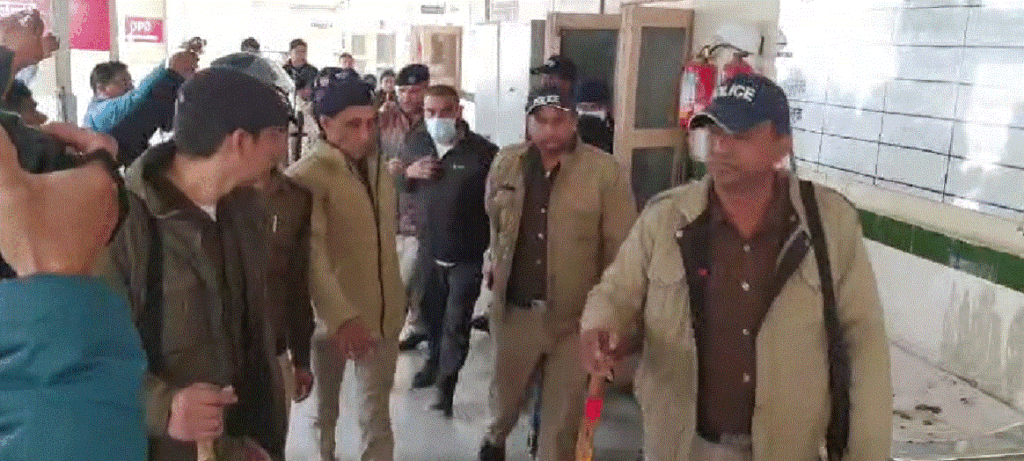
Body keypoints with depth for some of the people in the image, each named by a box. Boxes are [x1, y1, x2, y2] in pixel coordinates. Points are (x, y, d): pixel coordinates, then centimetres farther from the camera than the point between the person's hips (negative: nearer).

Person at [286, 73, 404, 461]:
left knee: (376, 418, 12)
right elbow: (311, 255, -31)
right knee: (326, 411, 18)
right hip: (333, 318, -4)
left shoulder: (378, 167, 5)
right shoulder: (306, 176, -17)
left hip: (383, 316, 4)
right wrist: (341, 316, -43)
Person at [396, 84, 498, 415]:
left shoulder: (484, 152, -16)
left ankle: (446, 383, 19)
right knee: (432, 313, 22)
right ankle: (435, 361, 46)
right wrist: (409, 173, -9)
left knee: (456, 322, 1)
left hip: (468, 255, -5)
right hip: (429, 249, 5)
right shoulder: (415, 142, 1)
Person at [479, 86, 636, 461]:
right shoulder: (506, 164, 1)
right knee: (505, 391, 23)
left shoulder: (606, 172, -13)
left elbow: (621, 246, -10)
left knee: (563, 413, 11)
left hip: (575, 314, -3)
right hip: (515, 308, 3)